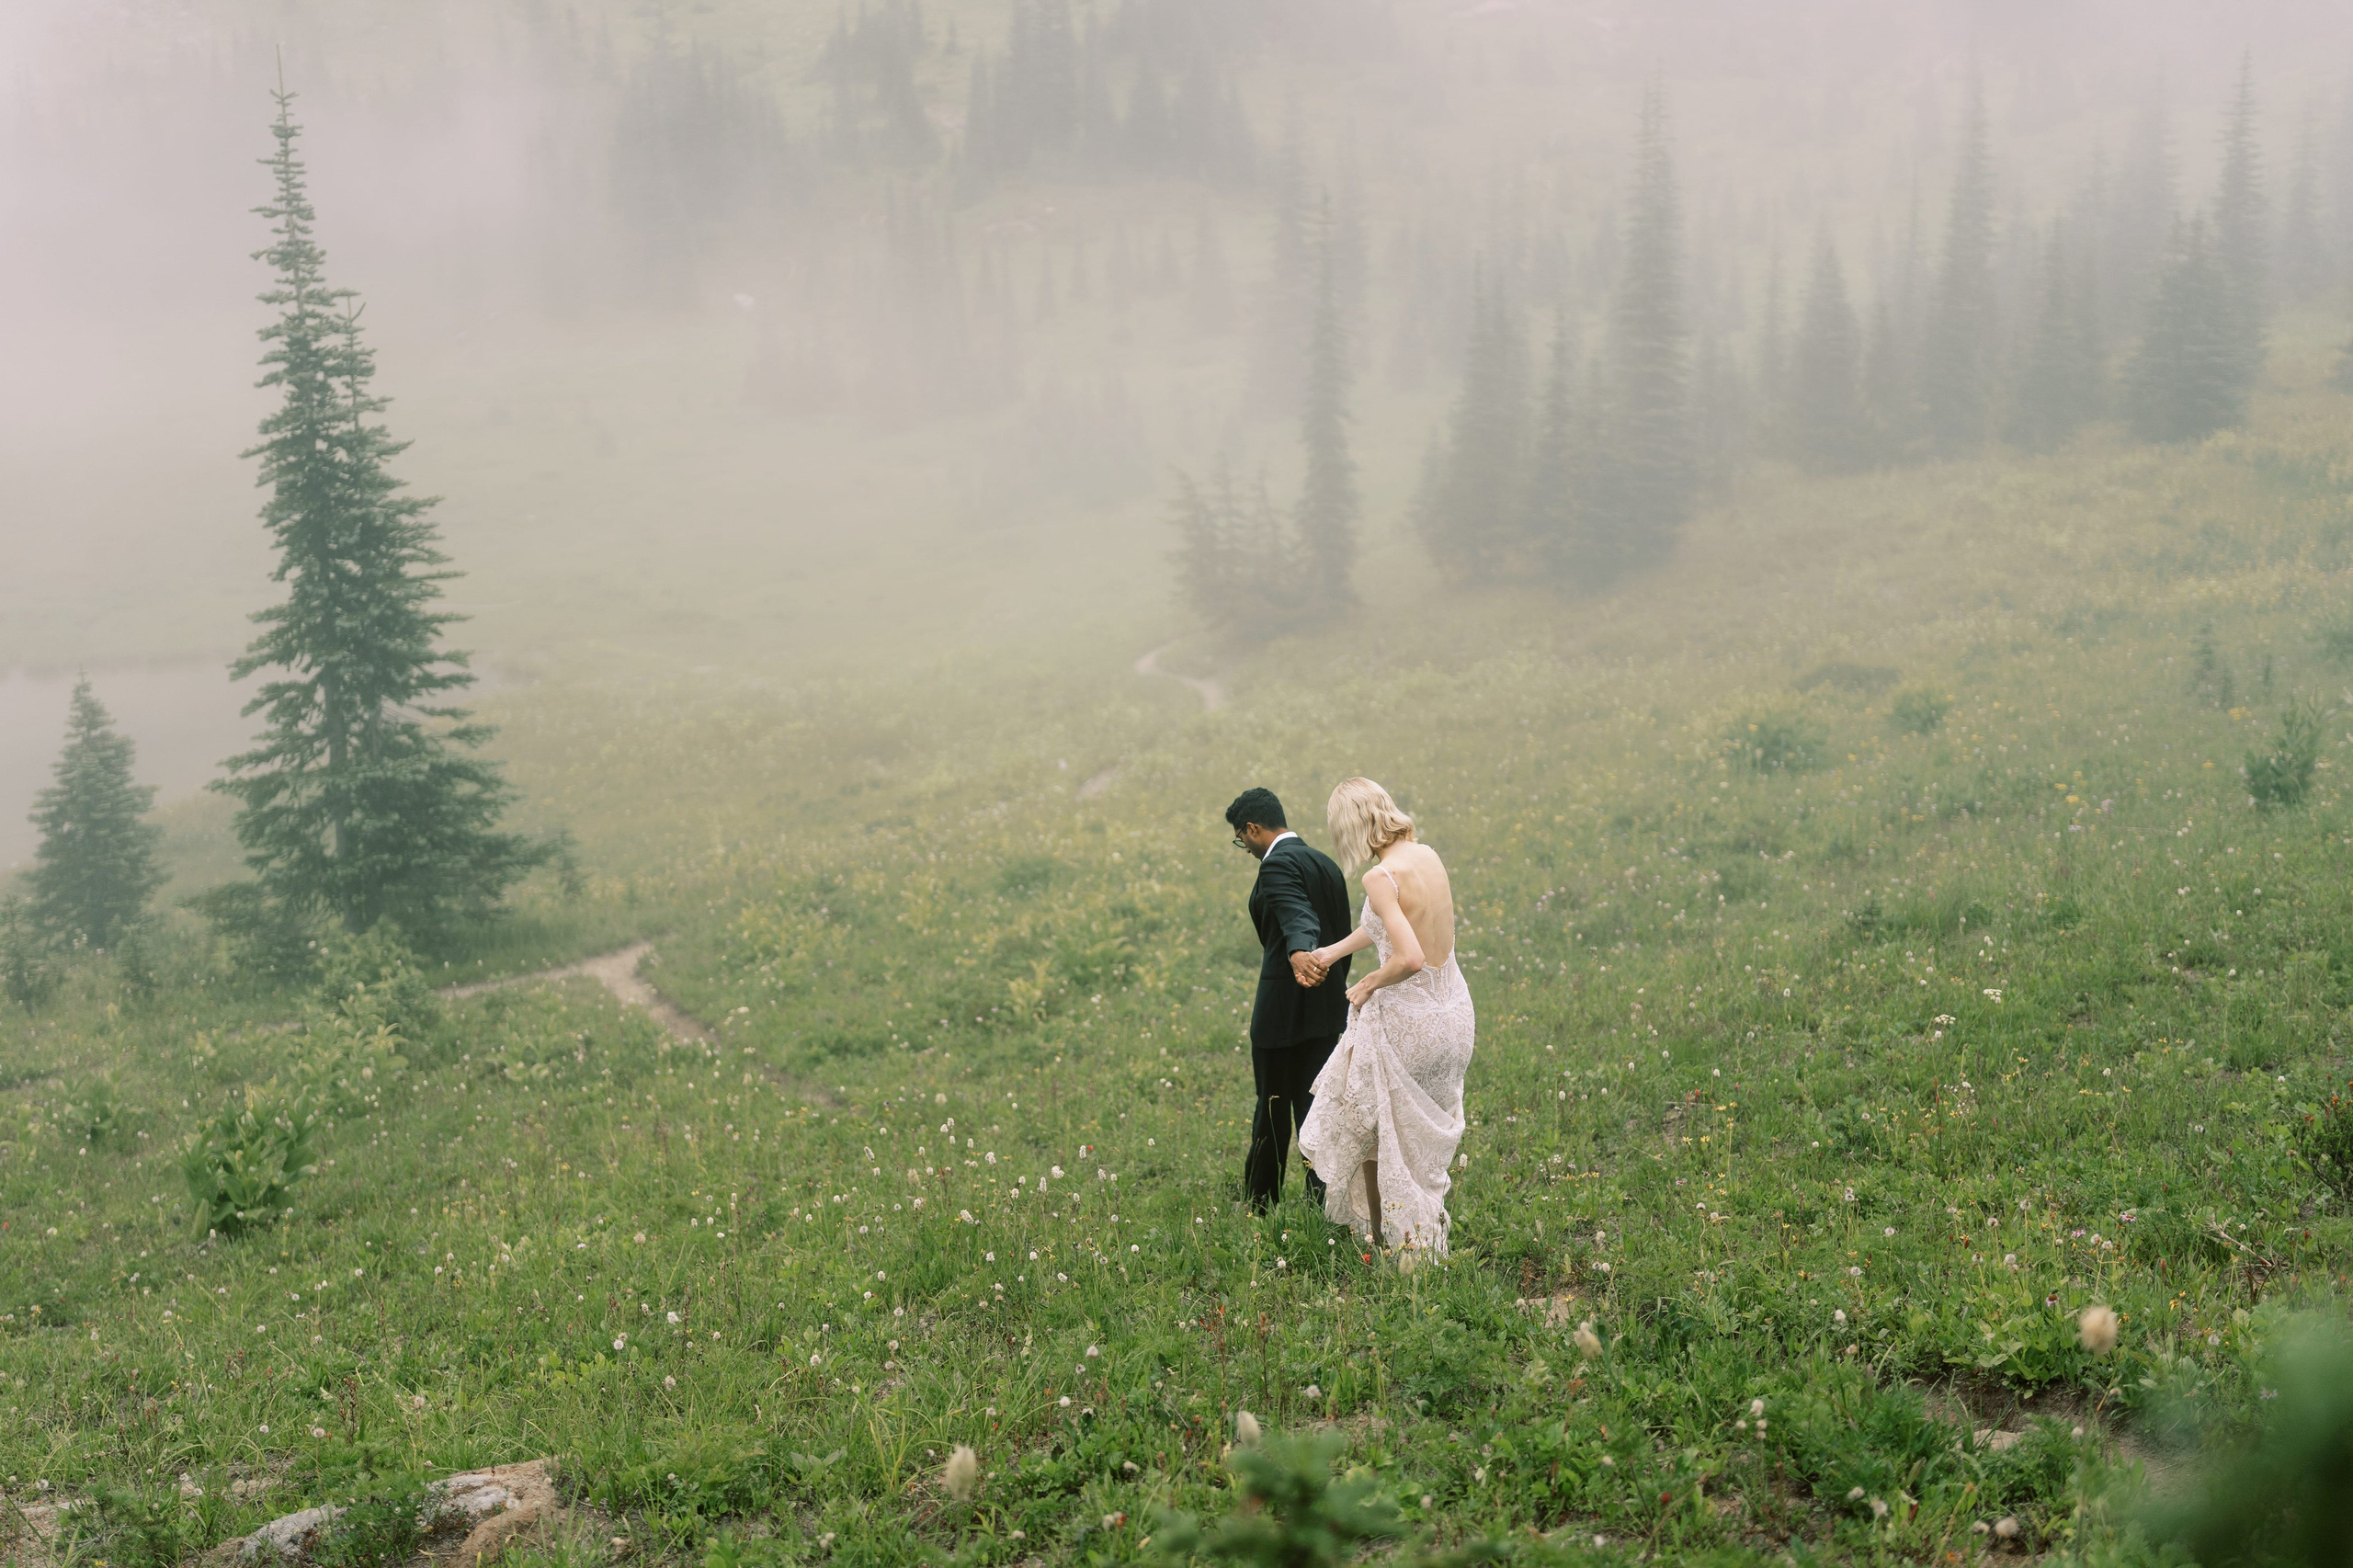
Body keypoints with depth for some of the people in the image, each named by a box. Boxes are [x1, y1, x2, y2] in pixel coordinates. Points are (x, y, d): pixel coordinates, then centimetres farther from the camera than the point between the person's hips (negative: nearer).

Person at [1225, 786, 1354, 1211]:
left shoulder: (1278, 865, -14)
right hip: (1326, 1011, 8)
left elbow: (1298, 916, -33)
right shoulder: (1327, 864, 14)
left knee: (1273, 1110, 6)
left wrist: (1300, 953, -53)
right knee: (1314, 1107, 10)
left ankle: (1257, 1206, 19)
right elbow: (1343, 939, 20)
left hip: (1284, 1007, -8)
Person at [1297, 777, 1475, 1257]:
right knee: (1427, 1134, 23)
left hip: (1405, 1018, -7)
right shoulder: (1427, 855, 3)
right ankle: (1429, 1234, 33)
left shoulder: (1381, 878, -22)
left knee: (1368, 1125, 15)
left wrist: (1369, 983, -12)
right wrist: (1336, 951, 31)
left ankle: (1380, 1237, 26)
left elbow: (1409, 957, -31)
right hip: (1453, 1011, 7)